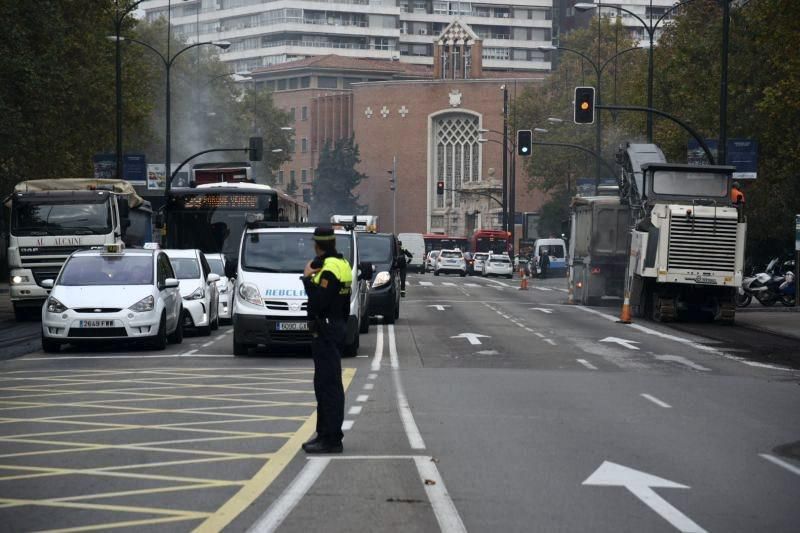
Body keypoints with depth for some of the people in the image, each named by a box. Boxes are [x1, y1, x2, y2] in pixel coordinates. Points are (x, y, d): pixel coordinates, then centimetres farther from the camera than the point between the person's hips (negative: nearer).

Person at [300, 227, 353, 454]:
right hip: (336, 327, 11)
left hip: (326, 331, -11)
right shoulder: (342, 264, 14)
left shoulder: (329, 269, -18)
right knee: (325, 384, 16)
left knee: (329, 385, -9)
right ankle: (326, 433, 23)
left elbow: (319, 302, -24)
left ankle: (331, 438, -9)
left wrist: (307, 278, -15)